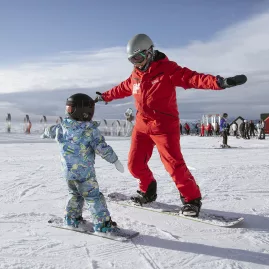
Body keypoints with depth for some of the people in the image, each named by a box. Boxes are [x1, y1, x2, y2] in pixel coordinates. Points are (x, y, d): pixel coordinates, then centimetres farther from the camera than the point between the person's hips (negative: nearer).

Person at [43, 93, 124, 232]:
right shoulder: (90, 129, -17)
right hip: (84, 172, -6)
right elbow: (102, 148, -17)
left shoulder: (62, 126, 1)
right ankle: (102, 223, 5)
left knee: (76, 194, 25)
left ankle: (72, 218, 34)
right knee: (93, 196, 2)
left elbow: (51, 131, 22)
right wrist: (115, 160, -6)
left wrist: (46, 132, 46)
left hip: (68, 171, 7)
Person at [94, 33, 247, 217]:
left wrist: (220, 82, -39)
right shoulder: (135, 75, 10)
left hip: (164, 125, -7)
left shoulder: (167, 69, -11)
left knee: (174, 164, -12)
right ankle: (148, 191, 33)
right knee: (135, 164, 9)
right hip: (142, 124, 7)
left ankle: (192, 199, 5)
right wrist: (104, 96, 39)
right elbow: (122, 89, 28)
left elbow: (191, 78, -24)